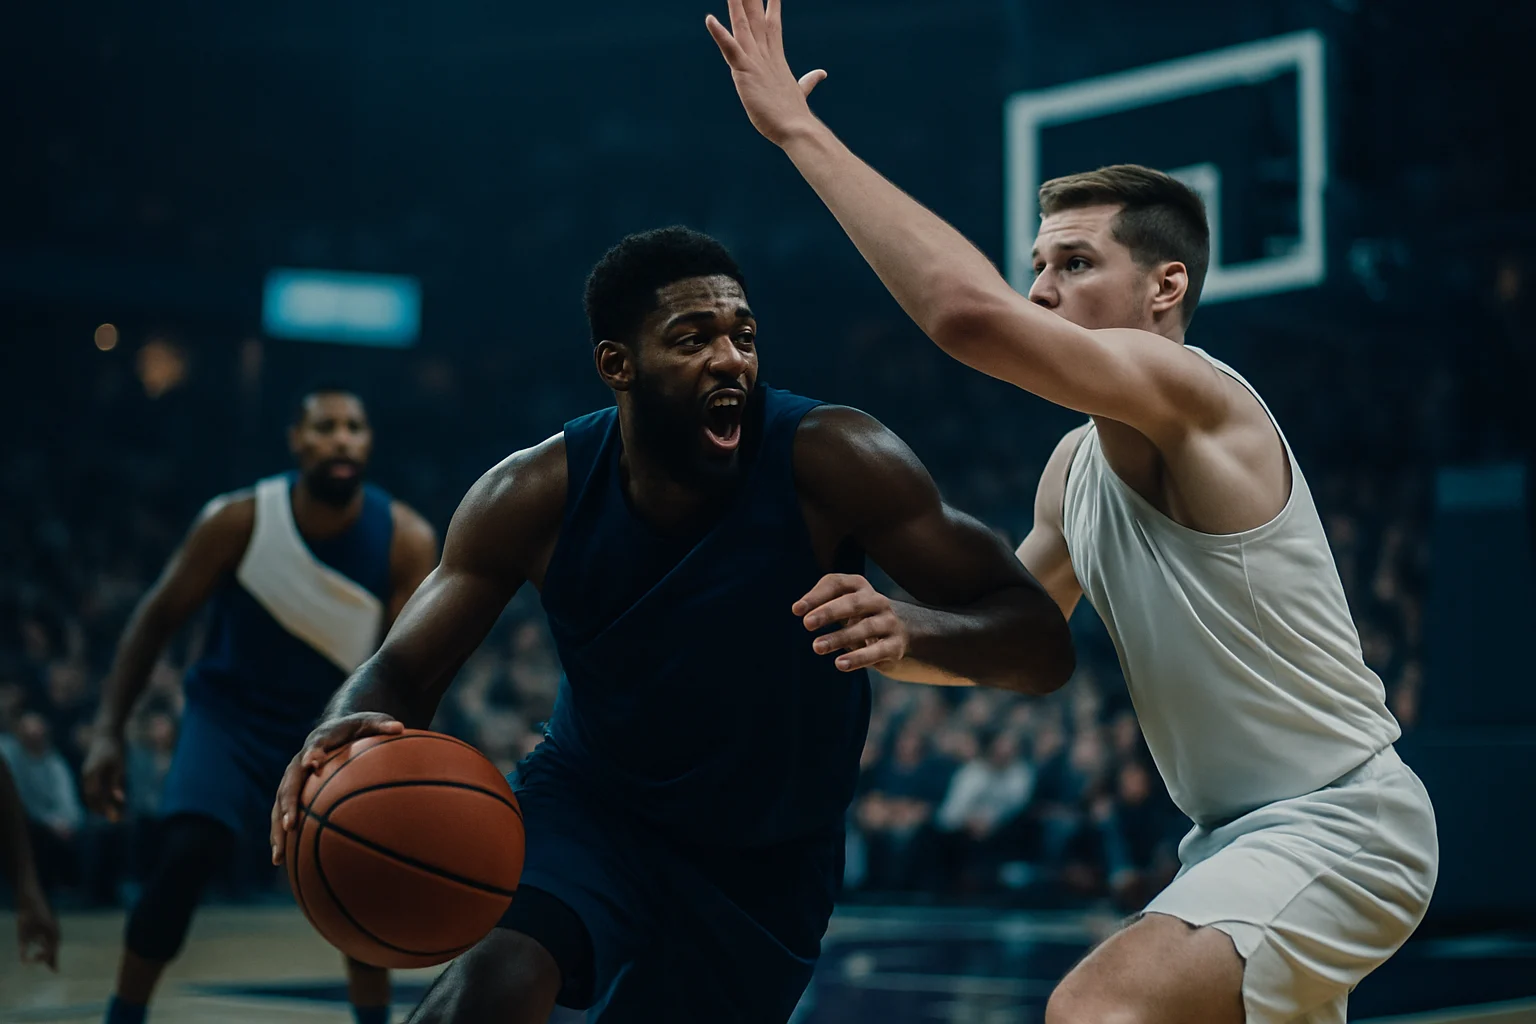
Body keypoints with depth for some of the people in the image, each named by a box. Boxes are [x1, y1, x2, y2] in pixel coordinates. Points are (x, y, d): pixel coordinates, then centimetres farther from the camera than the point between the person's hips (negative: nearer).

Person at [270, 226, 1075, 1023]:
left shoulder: (827, 461, -25)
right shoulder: (535, 496, -19)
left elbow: (1044, 647, -27)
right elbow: (400, 672, -13)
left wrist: (909, 634, -50)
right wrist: (353, 733, -38)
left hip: (769, 860, 1)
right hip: (588, 801, -1)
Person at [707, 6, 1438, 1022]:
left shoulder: (1193, 395, -20)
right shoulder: (1078, 463, 9)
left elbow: (966, 310, -36)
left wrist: (799, 127, -29)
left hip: (1336, 824, -10)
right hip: (1242, 830, 10)